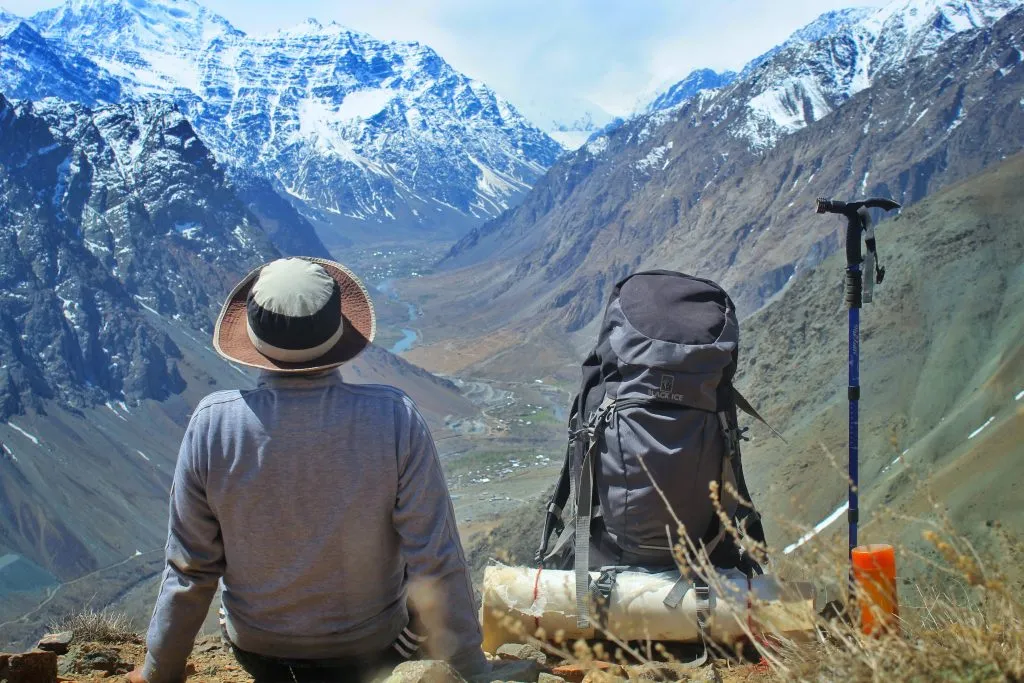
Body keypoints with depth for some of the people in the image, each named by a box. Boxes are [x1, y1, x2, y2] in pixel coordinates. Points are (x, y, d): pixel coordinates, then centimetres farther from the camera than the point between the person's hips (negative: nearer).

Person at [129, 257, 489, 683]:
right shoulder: (394, 420, -27)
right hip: (368, 647, -2)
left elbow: (190, 568, -12)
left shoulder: (212, 425, -24)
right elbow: (437, 565, -21)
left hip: (256, 646, 2)